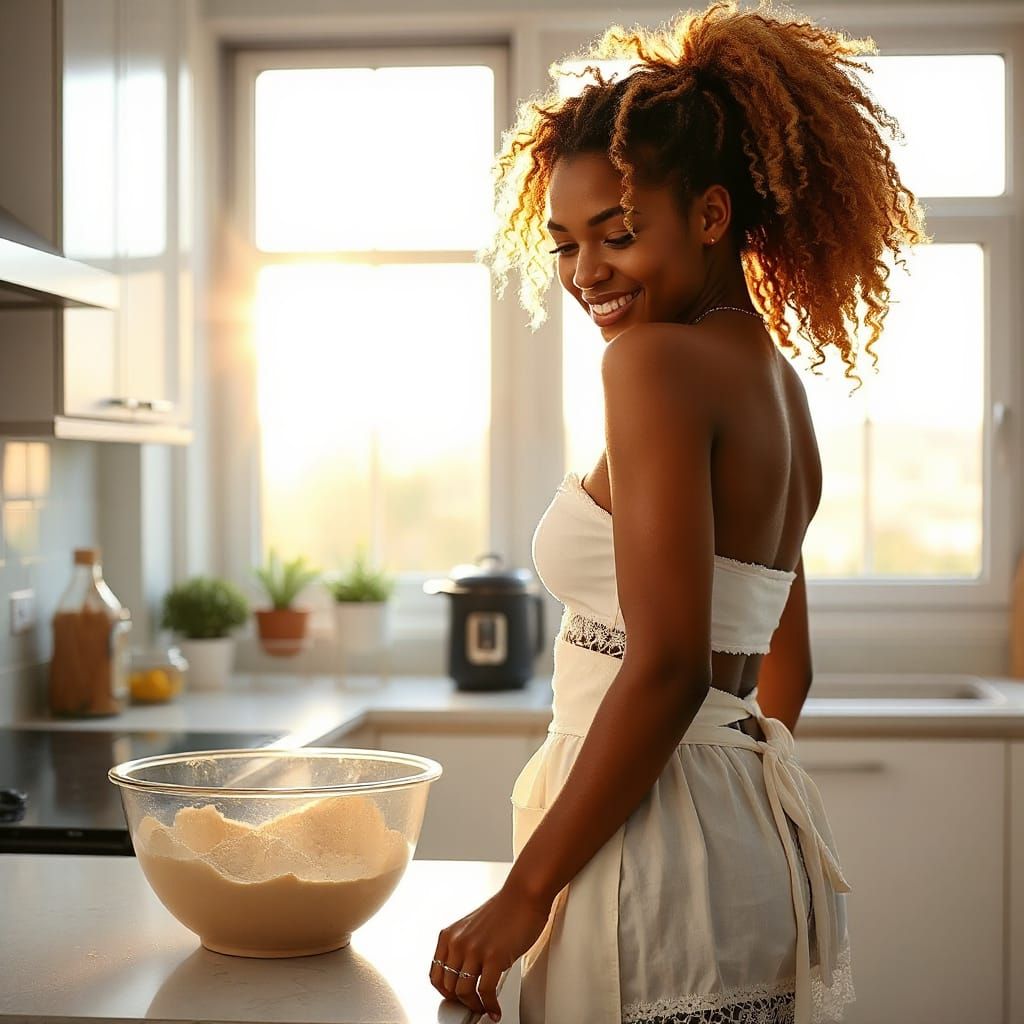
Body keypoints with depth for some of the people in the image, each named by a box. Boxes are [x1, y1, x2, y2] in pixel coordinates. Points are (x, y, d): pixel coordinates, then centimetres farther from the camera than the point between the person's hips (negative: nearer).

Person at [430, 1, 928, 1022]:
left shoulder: (658, 361, -14)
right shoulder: (776, 378, 13)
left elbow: (668, 667, -21)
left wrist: (524, 891, -15)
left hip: (656, 859, -9)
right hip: (755, 848, 9)